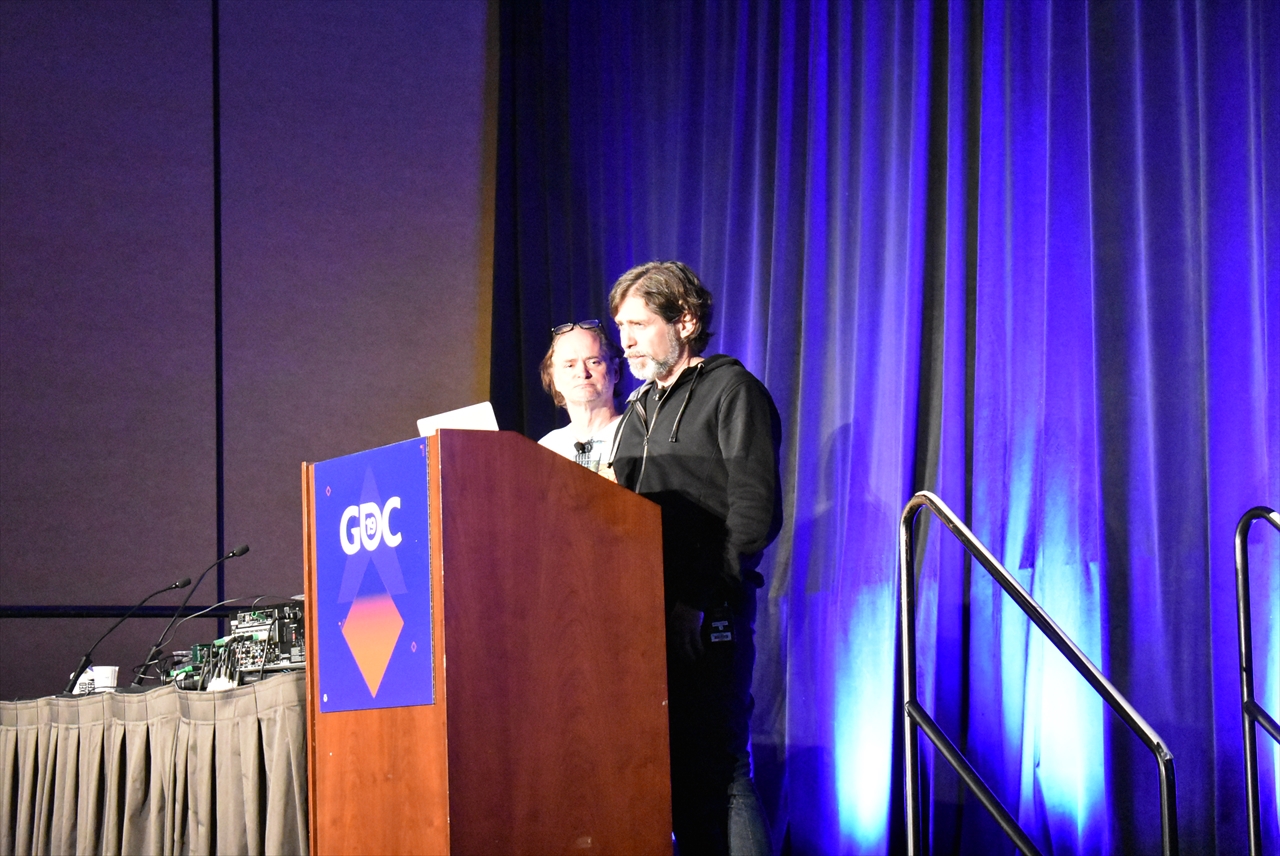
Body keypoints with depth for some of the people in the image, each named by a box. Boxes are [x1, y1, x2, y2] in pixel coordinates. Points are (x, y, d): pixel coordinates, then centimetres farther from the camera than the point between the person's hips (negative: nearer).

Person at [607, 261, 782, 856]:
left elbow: (756, 510, -11)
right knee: (669, 772, 6)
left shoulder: (730, 390, 0)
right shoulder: (637, 411, 23)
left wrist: (702, 593, -18)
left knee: (716, 771, -9)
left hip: (707, 620, -7)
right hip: (645, 616, 7)